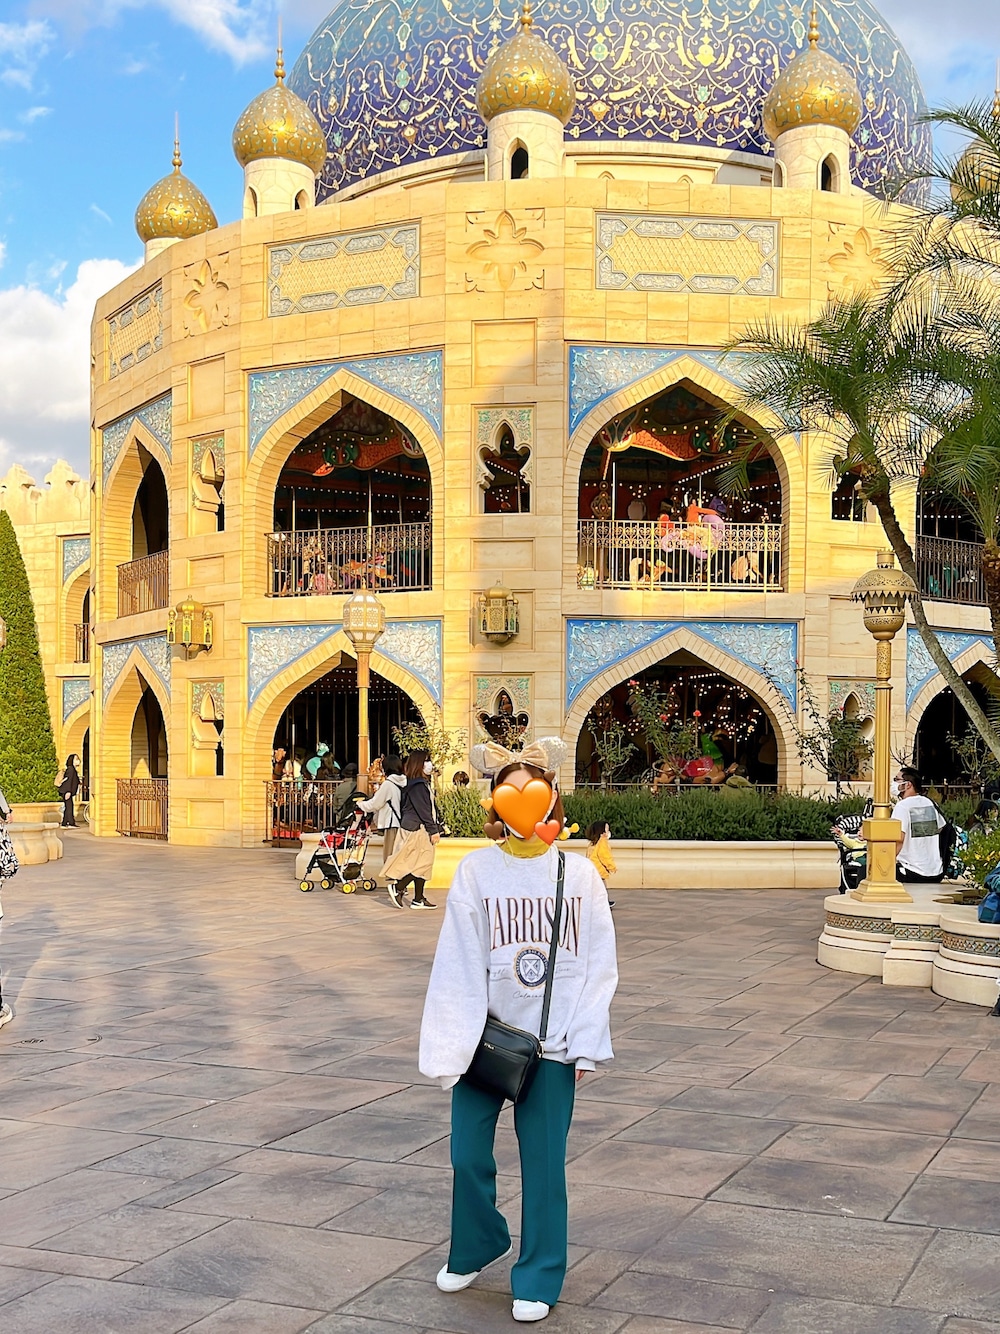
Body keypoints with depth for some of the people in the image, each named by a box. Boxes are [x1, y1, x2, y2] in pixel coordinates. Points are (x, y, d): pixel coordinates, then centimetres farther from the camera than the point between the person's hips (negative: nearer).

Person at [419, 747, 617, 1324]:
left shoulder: (580, 873, -2)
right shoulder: (476, 870, -3)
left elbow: (600, 965, 0)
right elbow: (459, 964, -4)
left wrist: (585, 1043, -5)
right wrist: (457, 1041, -8)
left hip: (551, 1043, -1)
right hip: (485, 1036, 1)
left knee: (544, 1164, 5)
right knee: (469, 1156, 8)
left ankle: (539, 1278, 22)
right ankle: (477, 1248, 36)